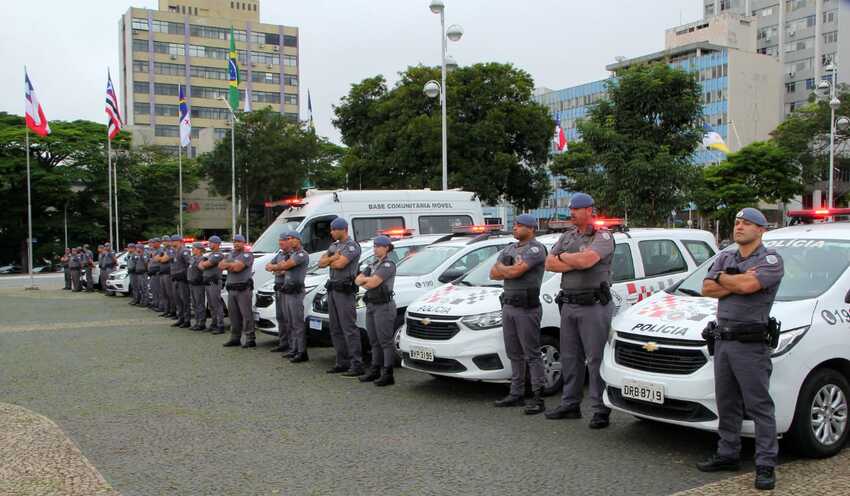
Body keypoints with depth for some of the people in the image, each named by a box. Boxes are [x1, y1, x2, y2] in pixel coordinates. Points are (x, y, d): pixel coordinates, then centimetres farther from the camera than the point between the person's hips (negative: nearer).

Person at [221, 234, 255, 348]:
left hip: (243, 289, -8)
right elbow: (220, 265, 8)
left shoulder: (247, 255, -6)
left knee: (246, 314, -8)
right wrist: (232, 265, -8)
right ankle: (235, 338, 20)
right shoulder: (230, 254, 19)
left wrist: (227, 264, -1)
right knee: (233, 314, 11)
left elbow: (237, 267, -18)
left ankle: (250, 339, -6)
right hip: (231, 289, 8)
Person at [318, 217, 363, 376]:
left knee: (349, 328, -11)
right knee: (335, 329, 11)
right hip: (332, 290, 9)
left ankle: (357, 364, -10)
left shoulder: (352, 246, -10)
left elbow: (339, 264, -22)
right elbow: (321, 263, 8)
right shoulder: (334, 246, 17)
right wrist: (334, 257, -9)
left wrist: (329, 260, -1)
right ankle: (342, 362, 18)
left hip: (345, 291, -9)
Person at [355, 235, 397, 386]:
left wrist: (365, 282, 0)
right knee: (374, 341, 13)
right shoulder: (373, 265, 18)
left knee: (386, 341, -6)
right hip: (371, 306, 9)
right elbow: (357, 280, 10)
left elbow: (373, 283, -19)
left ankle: (388, 374, -5)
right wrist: (369, 280, -8)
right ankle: (375, 370, 21)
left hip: (383, 306, -9)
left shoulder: (388, 264, -10)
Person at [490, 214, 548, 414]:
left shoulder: (536, 248, -9)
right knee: (514, 353, 13)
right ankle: (516, 394, 21)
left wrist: (501, 267, 0)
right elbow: (493, 274, 11)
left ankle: (538, 398, -2)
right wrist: (511, 270, -6)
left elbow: (515, 271, -21)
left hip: (527, 308, -8)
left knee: (532, 354, -6)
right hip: (508, 305, 8)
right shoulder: (509, 249, 17)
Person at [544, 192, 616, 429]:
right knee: (570, 357, 13)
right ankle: (570, 404, 23)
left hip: (593, 305, -7)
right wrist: (576, 262, -9)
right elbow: (549, 264, 5)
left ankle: (601, 410, 3)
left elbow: (587, 260, -25)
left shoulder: (603, 236, -7)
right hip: (569, 304, 7)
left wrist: (563, 256, -6)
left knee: (596, 359, -4)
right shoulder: (567, 236, 15)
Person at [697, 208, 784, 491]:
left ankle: (766, 465, 1)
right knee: (726, 404, 14)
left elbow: (748, 285, -22)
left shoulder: (771, 260, -4)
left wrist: (723, 278, -3)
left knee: (760, 406, -4)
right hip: (721, 340, 7)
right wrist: (738, 281, -10)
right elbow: (707, 289, 3)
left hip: (750, 343, -7)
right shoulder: (725, 258, 16)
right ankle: (728, 454, 25)